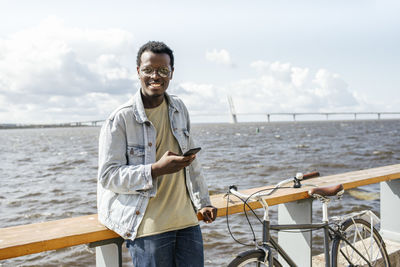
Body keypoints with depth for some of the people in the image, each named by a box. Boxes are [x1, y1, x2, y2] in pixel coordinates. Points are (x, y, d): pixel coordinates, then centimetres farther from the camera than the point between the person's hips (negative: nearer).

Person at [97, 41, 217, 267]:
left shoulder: (179, 109, 10)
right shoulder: (120, 119, -9)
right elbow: (108, 176, -12)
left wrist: (202, 203, 18)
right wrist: (156, 170, -24)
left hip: (187, 221, 5)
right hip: (149, 226, -5)